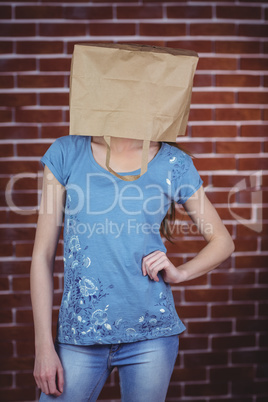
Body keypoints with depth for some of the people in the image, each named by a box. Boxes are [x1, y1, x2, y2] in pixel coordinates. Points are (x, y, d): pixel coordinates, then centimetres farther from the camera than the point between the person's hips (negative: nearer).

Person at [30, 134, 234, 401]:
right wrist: (44, 346, -4)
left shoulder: (174, 164, 1)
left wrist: (180, 273, -6)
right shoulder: (66, 153, 0)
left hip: (150, 329, 0)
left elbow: (222, 241, 13)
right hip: (79, 331, 0)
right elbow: (43, 254, 0)